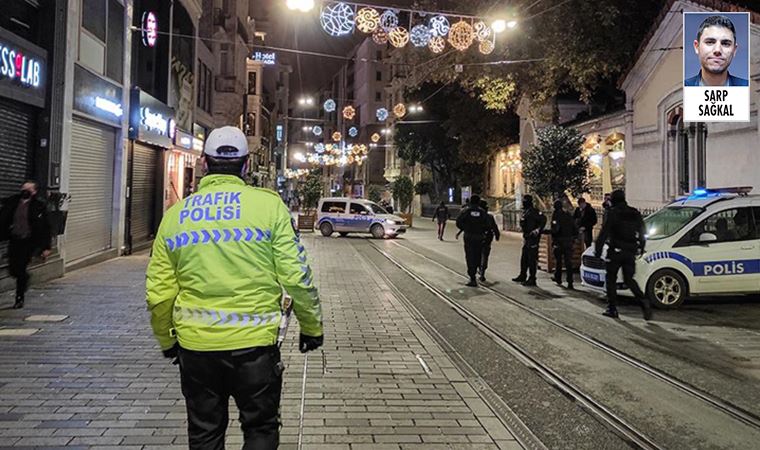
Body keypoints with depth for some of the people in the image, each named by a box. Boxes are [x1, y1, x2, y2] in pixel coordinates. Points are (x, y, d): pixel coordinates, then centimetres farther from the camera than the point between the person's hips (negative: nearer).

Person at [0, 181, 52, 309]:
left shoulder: (39, 206, -4)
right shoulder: (11, 202, 4)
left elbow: (46, 228, -4)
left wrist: (46, 247, -8)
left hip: (29, 242, -3)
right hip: (14, 240, 3)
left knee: (20, 269, -6)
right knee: (12, 270, 2)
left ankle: (20, 299, 14)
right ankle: (25, 278, 40)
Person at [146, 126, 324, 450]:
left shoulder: (175, 214, 2)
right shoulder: (269, 205, -7)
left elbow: (158, 293, 4)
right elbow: (296, 276, -9)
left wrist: (166, 339, 20)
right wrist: (312, 326, 5)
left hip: (195, 345, 3)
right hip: (254, 343, -2)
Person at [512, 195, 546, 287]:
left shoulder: (533, 212, -15)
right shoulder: (525, 212, 15)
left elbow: (543, 219, -25)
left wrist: (538, 229, -26)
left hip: (533, 238, -10)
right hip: (527, 238, 10)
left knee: (532, 259, -6)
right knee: (524, 258, 18)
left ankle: (532, 279, -2)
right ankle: (522, 276, 30)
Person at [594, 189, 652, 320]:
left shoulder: (613, 213, -7)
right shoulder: (635, 213, 11)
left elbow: (604, 233, -11)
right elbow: (642, 234, 16)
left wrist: (598, 250, -7)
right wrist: (641, 249, 24)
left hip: (616, 251, -5)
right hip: (631, 252, 5)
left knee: (611, 279, 7)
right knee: (629, 279, 12)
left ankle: (612, 309, 7)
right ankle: (644, 301, -10)